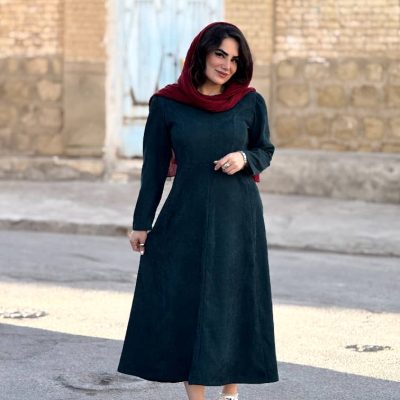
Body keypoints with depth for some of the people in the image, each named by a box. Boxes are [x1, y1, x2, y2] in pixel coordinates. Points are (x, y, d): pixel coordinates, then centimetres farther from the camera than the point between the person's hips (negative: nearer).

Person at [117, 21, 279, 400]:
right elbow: (154, 165, 2)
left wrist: (244, 158, -12)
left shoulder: (250, 102, -1)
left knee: (233, 304, 5)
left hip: (237, 217, 0)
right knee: (186, 306, 0)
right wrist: (142, 222, 2)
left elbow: (265, 150, 10)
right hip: (186, 216, 0)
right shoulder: (166, 104, -3)